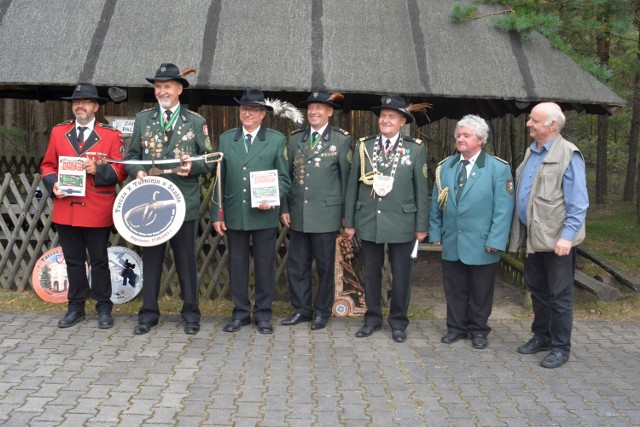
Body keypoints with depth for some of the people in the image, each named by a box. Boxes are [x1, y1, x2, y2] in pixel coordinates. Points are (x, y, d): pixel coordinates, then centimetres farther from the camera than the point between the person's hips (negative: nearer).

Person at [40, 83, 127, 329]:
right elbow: (48, 165, 13)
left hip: (97, 213, -3)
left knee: (99, 261, 6)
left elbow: (120, 171, -1)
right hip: (65, 210, 3)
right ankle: (76, 307, 24)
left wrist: (98, 170, -18)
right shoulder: (58, 132, 10)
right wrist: (53, 184, -6)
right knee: (73, 261, 12)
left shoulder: (111, 135, 1)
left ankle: (104, 308, 18)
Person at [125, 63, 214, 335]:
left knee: (186, 259, 5)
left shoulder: (196, 122, 3)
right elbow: (131, 155, 13)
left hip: (184, 203, -2)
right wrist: (137, 171, -8)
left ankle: (191, 313, 17)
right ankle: (149, 313, 18)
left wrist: (192, 166, -16)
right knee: (151, 257, 8)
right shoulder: (143, 118, 9)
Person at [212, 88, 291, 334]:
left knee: (265, 265, 6)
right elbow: (219, 180, 7)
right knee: (237, 264, 8)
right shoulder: (226, 139, 8)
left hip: (264, 214, -1)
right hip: (234, 214, 2)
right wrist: (217, 213, 2)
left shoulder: (277, 140, 3)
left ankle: (263, 314, 18)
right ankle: (240, 313, 20)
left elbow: (283, 178, 3)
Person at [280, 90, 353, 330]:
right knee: (296, 264, 8)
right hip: (298, 213, 4)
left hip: (326, 213, -3)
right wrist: (284, 208, 4)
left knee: (325, 265, 6)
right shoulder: (295, 139, 10)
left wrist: (346, 212, -3)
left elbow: (346, 178, -1)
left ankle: (322, 311, 19)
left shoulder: (341, 140, 0)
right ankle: (301, 309, 21)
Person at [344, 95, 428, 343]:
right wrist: (349, 221, 3)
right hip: (368, 221, 2)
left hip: (401, 223, -2)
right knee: (371, 273, 11)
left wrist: (421, 225, -2)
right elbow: (352, 186, 5)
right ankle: (372, 318, 25)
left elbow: (421, 189, 0)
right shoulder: (363, 147, 4)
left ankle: (398, 321, 22)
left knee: (401, 275, 7)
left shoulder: (415, 149, 0)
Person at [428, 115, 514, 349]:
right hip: (451, 243, 4)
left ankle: (478, 330, 24)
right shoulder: (445, 167, 9)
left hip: (481, 245, -3)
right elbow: (436, 203, 11)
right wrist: (436, 232, 6)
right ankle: (456, 327, 25)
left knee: (480, 291, 9)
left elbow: (503, 208, -10)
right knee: (454, 289, 11)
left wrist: (496, 240, -15)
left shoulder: (498, 168, -5)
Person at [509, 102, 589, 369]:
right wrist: (518, 233, 14)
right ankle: (542, 336, 32)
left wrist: (567, 236, -22)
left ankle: (560, 347, 15)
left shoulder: (568, 155, -13)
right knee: (536, 289, 17)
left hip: (556, 239, -8)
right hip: (533, 236, 8)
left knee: (559, 295, 4)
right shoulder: (531, 152, 11)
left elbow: (578, 203, -16)